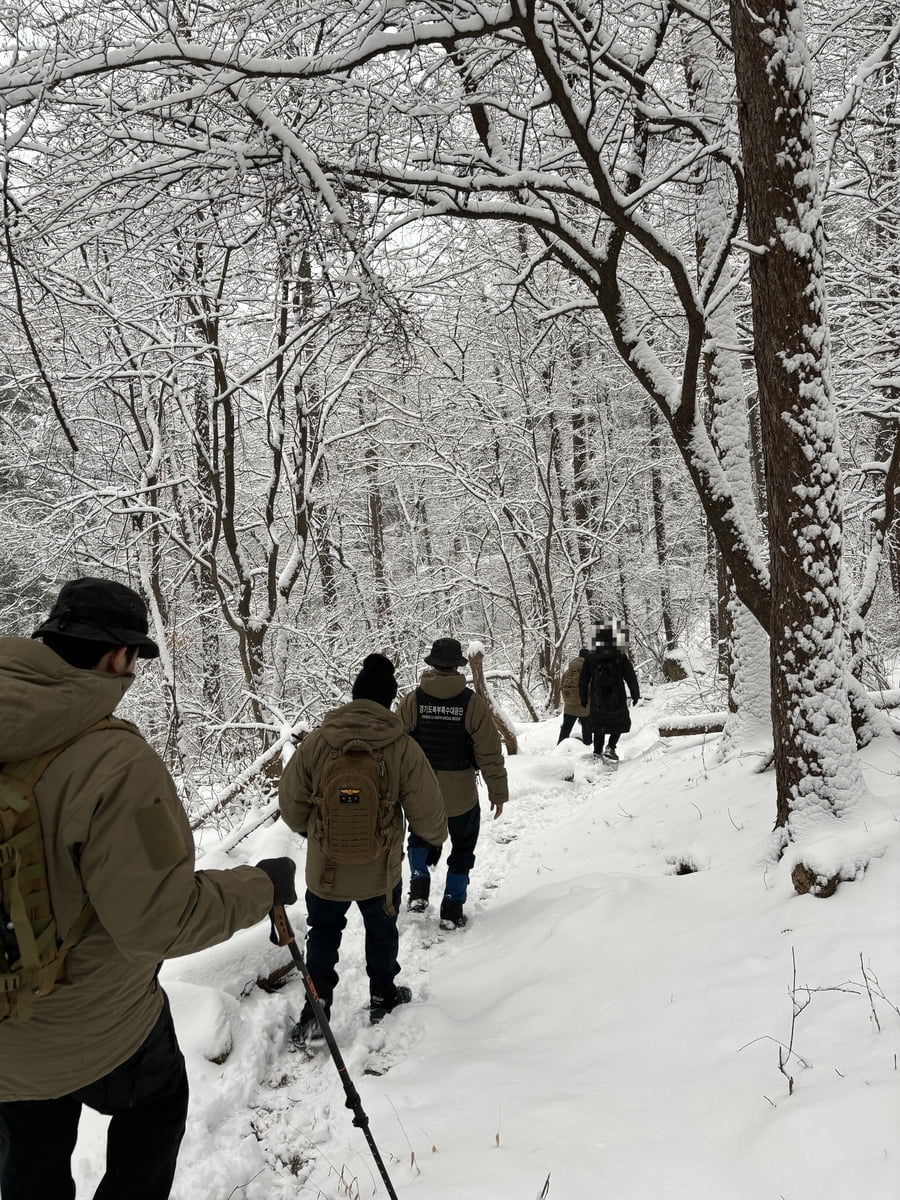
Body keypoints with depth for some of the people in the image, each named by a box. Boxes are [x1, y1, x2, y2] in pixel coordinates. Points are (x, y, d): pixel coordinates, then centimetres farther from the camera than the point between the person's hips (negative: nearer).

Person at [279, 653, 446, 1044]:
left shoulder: (315, 743, -15)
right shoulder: (404, 749, -18)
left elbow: (290, 802, -3)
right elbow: (427, 813, -11)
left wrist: (307, 829, 19)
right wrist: (434, 840, 11)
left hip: (324, 868, 0)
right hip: (380, 870, 0)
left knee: (323, 934, 22)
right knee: (381, 931, 25)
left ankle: (315, 1011, 21)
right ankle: (383, 999, 40)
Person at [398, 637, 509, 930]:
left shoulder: (411, 701, -9)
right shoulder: (473, 703, -12)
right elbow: (490, 754, -9)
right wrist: (498, 793, 1)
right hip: (461, 795, -1)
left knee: (420, 837, 30)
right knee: (462, 849, 19)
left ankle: (419, 888, 17)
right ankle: (452, 910, 21)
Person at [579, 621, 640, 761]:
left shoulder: (590, 658, -2)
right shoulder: (621, 658, -7)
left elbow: (583, 680, 4)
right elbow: (631, 678, -3)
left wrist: (583, 698, 14)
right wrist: (635, 695, 9)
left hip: (597, 700, 2)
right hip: (617, 700, -2)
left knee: (598, 726, 17)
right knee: (620, 723, 16)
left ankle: (597, 752, 19)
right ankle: (610, 747, -2)